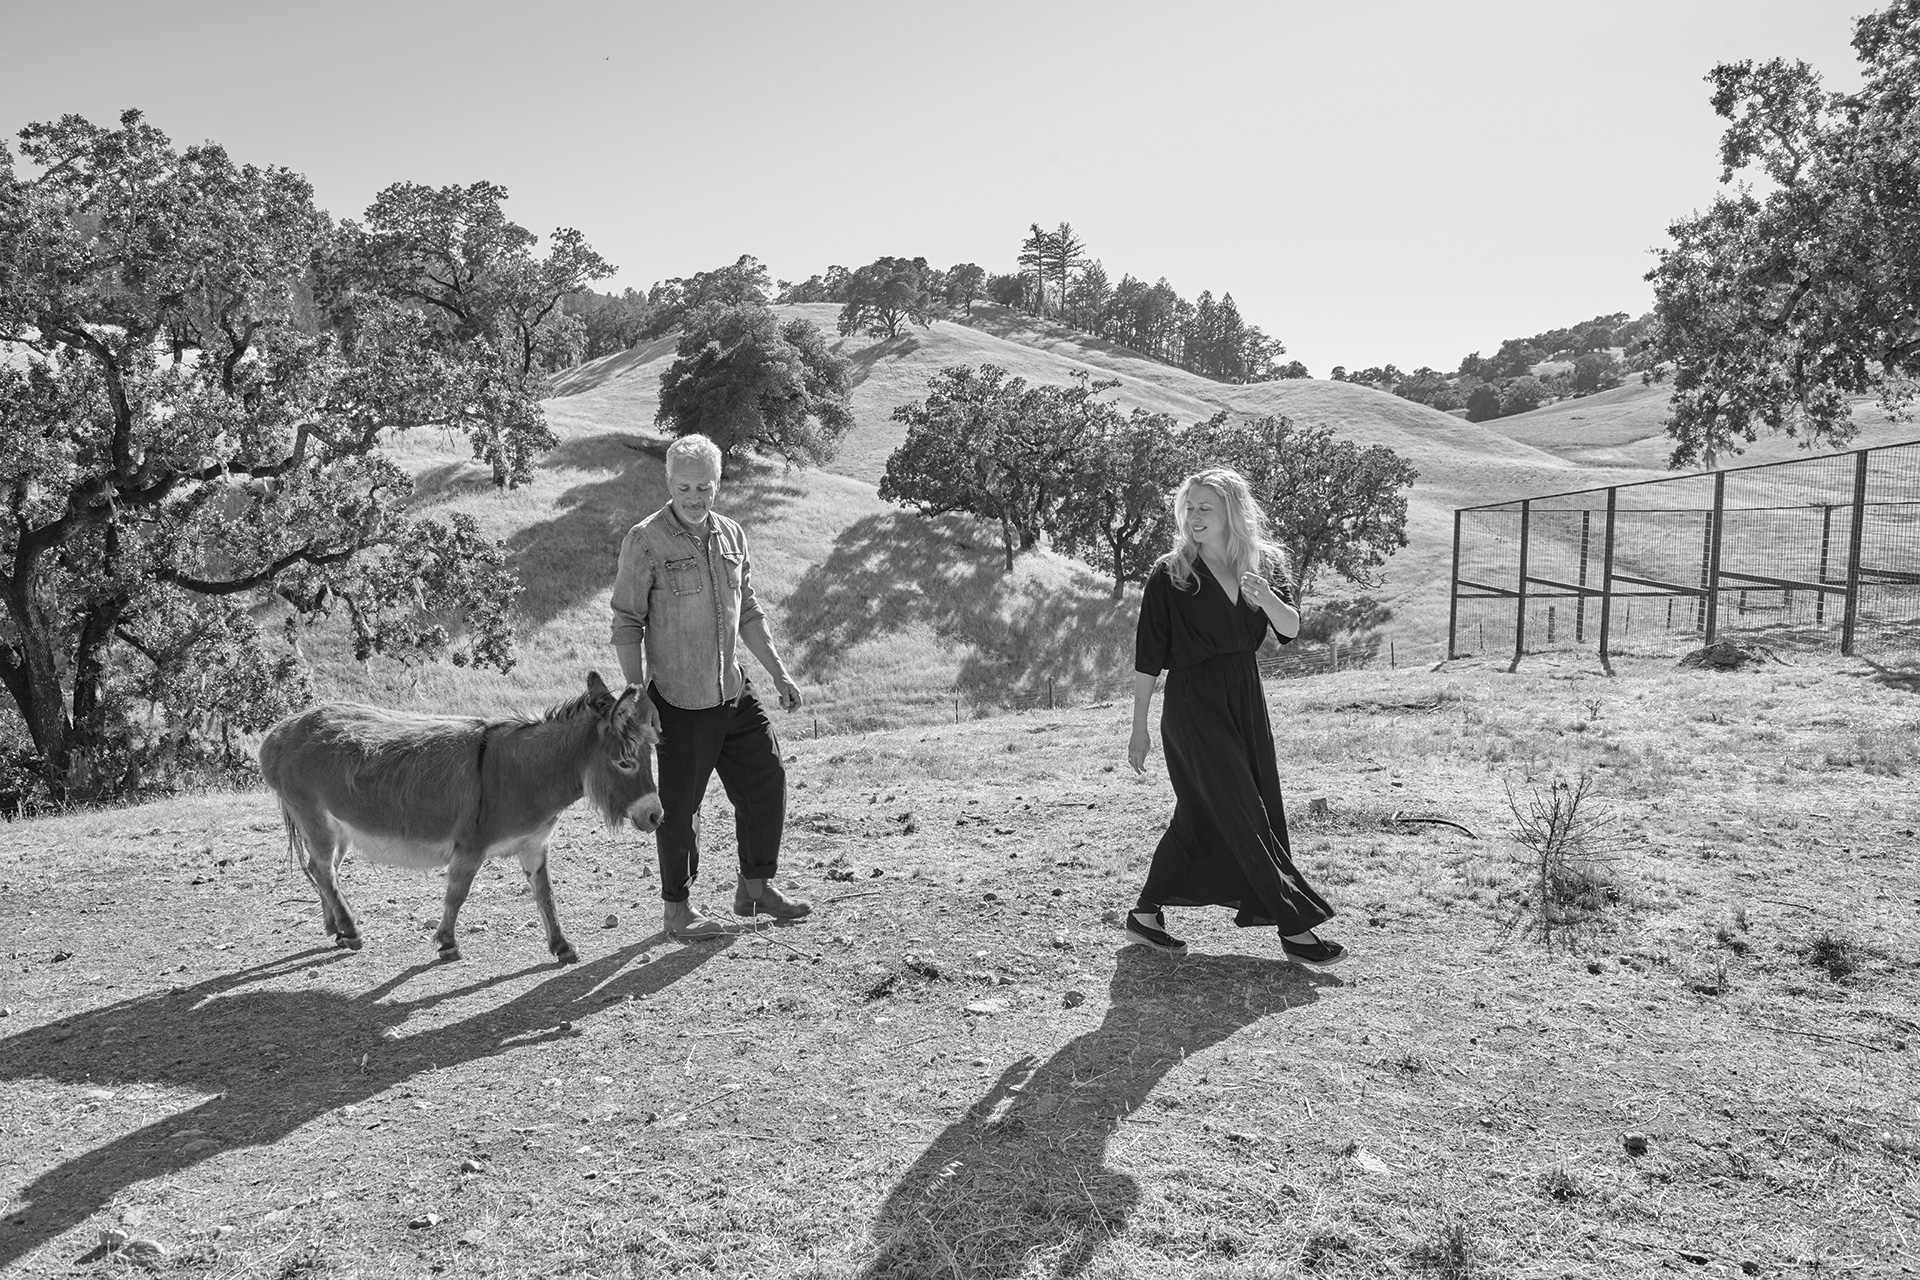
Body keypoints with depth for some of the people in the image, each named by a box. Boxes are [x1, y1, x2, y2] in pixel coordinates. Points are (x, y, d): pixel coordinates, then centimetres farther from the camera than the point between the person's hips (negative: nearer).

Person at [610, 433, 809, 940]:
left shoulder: (730, 535, 8)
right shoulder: (645, 541, -9)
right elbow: (626, 624, -9)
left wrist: (779, 672, 15)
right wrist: (639, 696, -15)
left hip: (734, 691, 6)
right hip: (678, 700, -6)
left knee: (768, 780, 9)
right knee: (680, 805, 2)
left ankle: (756, 888, 26)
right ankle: (678, 907, 19)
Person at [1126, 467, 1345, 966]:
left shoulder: (1263, 565, 7)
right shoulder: (1170, 575, -7)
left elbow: (1291, 629, -4)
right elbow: (1147, 658, -5)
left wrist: (1264, 597, -25)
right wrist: (1139, 730, -6)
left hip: (1245, 702, 6)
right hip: (1193, 708, -6)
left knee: (1199, 816, 11)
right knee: (1244, 817, -5)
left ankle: (1145, 914, 25)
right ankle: (1294, 927, 3)